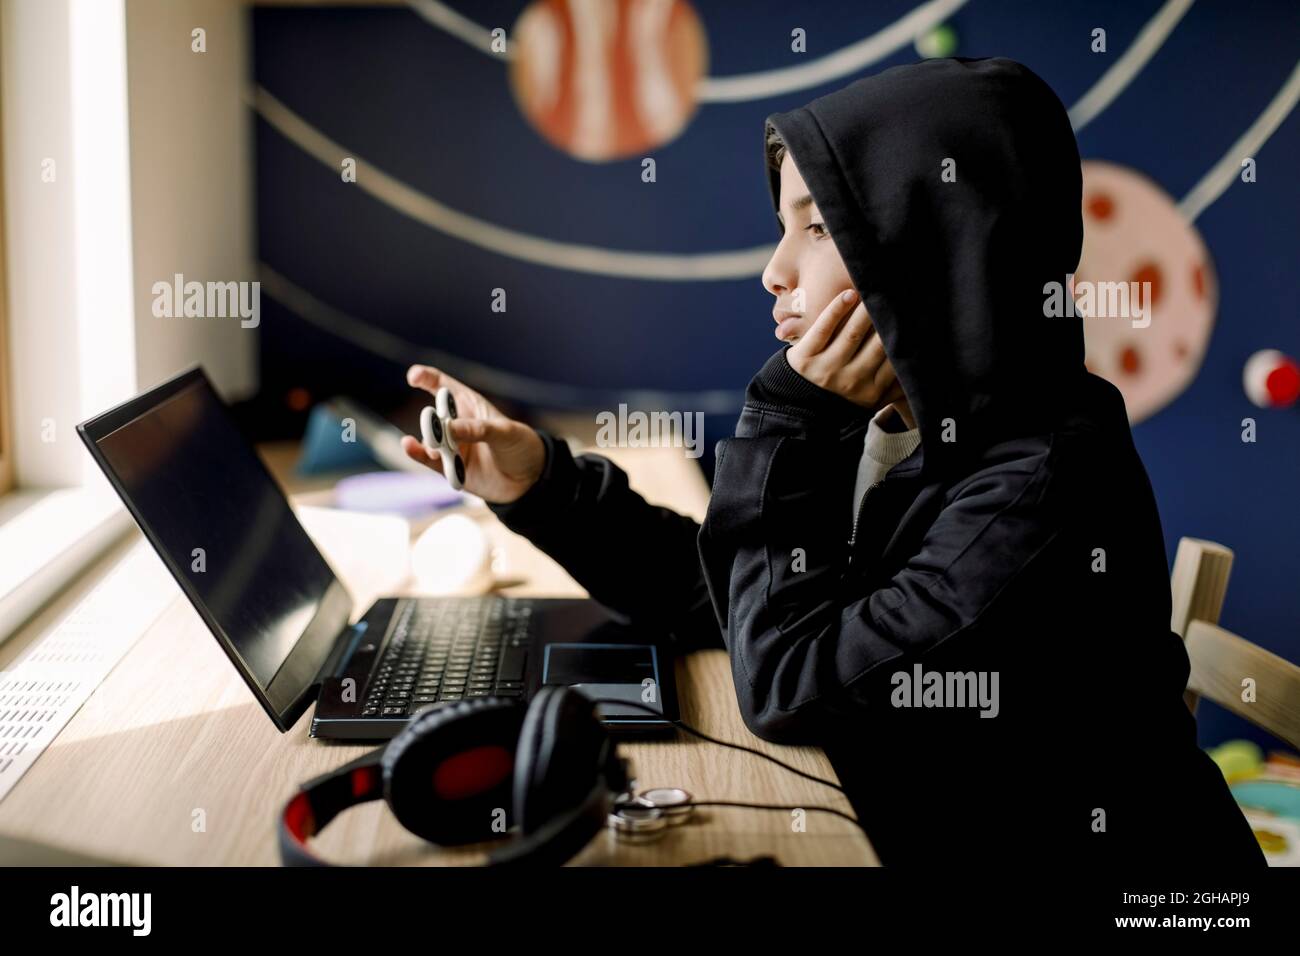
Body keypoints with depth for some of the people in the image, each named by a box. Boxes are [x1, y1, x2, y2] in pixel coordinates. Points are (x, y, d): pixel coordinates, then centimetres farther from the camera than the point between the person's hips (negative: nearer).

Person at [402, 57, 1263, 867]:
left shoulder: (1043, 487, -25)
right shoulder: (886, 433, -1)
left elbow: (784, 684, -21)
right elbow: (726, 597, 7)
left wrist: (789, 424, -17)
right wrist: (540, 482, -1)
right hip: (908, 835, 7)